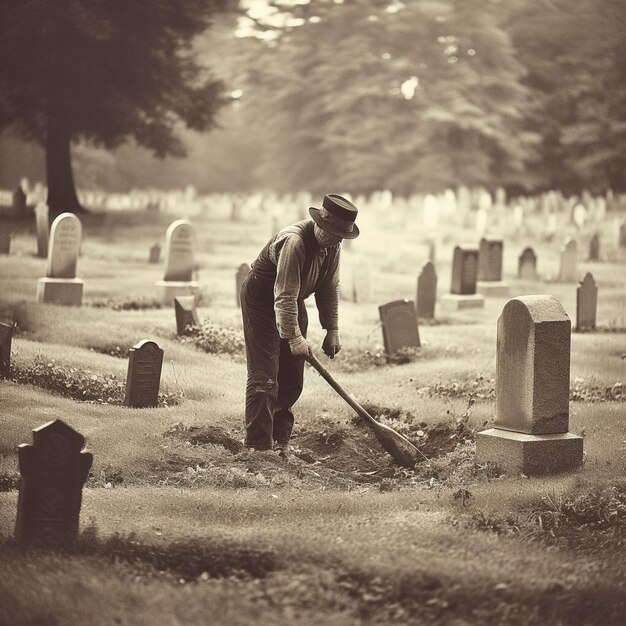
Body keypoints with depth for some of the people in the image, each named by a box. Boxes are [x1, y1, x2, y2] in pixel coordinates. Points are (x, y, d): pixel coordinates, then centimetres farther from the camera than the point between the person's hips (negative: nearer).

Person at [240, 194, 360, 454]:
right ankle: (258, 446, -12)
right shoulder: (294, 242, -33)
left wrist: (332, 330, 0)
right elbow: (284, 296, -33)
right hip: (261, 299, -8)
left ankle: (279, 438, 19)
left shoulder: (332, 244, -7)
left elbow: (329, 287, 3)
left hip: (292, 303, 8)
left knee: (292, 378, 8)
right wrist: (294, 337, -33)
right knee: (264, 376, -13)